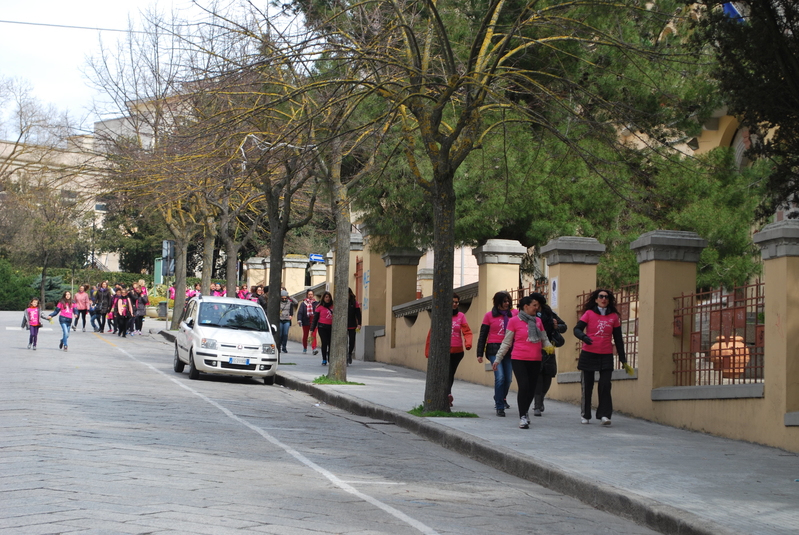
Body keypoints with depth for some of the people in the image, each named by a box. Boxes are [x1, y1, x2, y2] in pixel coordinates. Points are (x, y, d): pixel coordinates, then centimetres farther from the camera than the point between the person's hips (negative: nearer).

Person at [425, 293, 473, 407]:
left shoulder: (461, 316, 7)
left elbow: (467, 331, -1)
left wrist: (468, 343, -21)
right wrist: (428, 350, 4)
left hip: (457, 351, 3)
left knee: (451, 374, 11)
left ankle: (446, 395, 24)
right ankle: (448, 394, -30)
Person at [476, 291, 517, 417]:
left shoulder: (514, 313, 7)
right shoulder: (489, 315, 4)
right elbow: (483, 335, 7)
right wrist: (479, 354, 4)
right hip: (494, 349, -3)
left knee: (508, 378, 6)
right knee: (500, 377, -15)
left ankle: (501, 398, 35)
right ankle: (499, 407, -8)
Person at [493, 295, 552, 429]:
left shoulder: (538, 321, 10)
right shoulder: (514, 321, -1)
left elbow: (544, 339, 16)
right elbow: (506, 342, 4)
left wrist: (549, 347, -4)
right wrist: (498, 359, 4)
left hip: (535, 361, 4)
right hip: (519, 360, -4)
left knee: (532, 389, 6)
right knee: (524, 386, -16)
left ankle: (525, 413, 28)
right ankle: (523, 417, -6)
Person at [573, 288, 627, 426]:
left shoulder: (614, 316, 7)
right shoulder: (589, 313, 1)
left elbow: (618, 338, 11)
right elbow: (577, 329, -6)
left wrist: (622, 357, 9)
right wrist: (583, 337, -29)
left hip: (606, 356, 1)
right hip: (588, 354, -1)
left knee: (605, 385, -10)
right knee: (587, 386, 4)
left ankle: (604, 415, -9)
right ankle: (585, 415, 14)